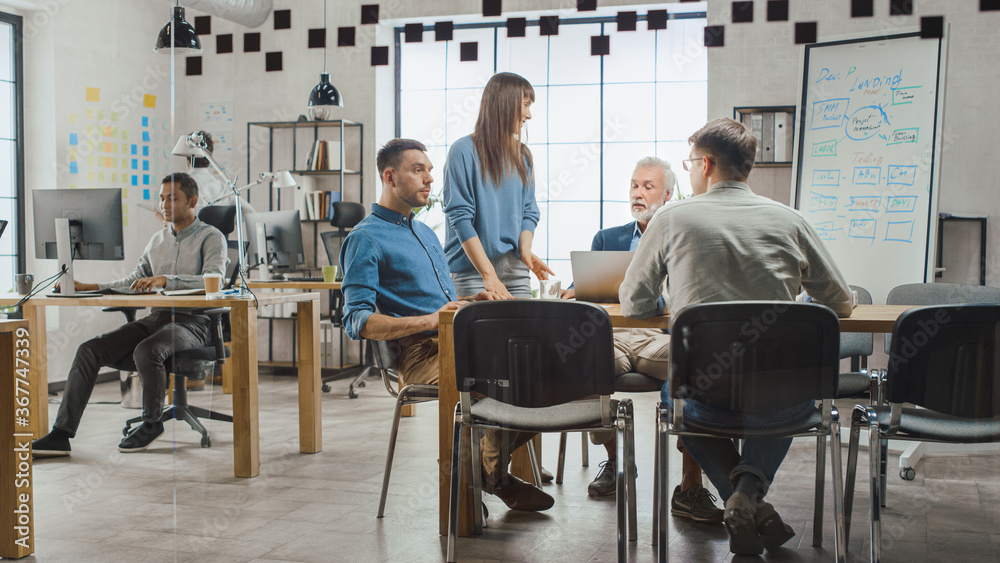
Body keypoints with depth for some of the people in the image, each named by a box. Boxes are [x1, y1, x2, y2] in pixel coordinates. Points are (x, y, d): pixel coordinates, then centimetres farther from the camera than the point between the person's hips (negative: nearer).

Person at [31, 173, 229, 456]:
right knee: (89, 350, -12)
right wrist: (89, 288, 11)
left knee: (146, 351, -36)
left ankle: (152, 422, -8)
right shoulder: (157, 239, 20)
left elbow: (214, 279, -19)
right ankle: (61, 434, -11)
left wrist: (166, 280, -30)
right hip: (155, 317, 7)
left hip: (193, 320, -7)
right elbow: (134, 281, 23)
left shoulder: (211, 237, -1)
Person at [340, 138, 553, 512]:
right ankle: (494, 477, -5)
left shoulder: (426, 233, 26)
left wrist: (473, 300, 7)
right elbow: (358, 322, -13)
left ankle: (483, 464, 2)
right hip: (420, 354, -8)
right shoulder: (365, 239, -2)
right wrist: (428, 320, -23)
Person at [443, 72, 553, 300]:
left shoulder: (522, 155, 14)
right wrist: (488, 274, -18)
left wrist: (525, 250, -7)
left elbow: (529, 212, 14)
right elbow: (460, 218, -12)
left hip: (515, 270, 5)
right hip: (473, 269, -5)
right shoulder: (464, 151, -6)